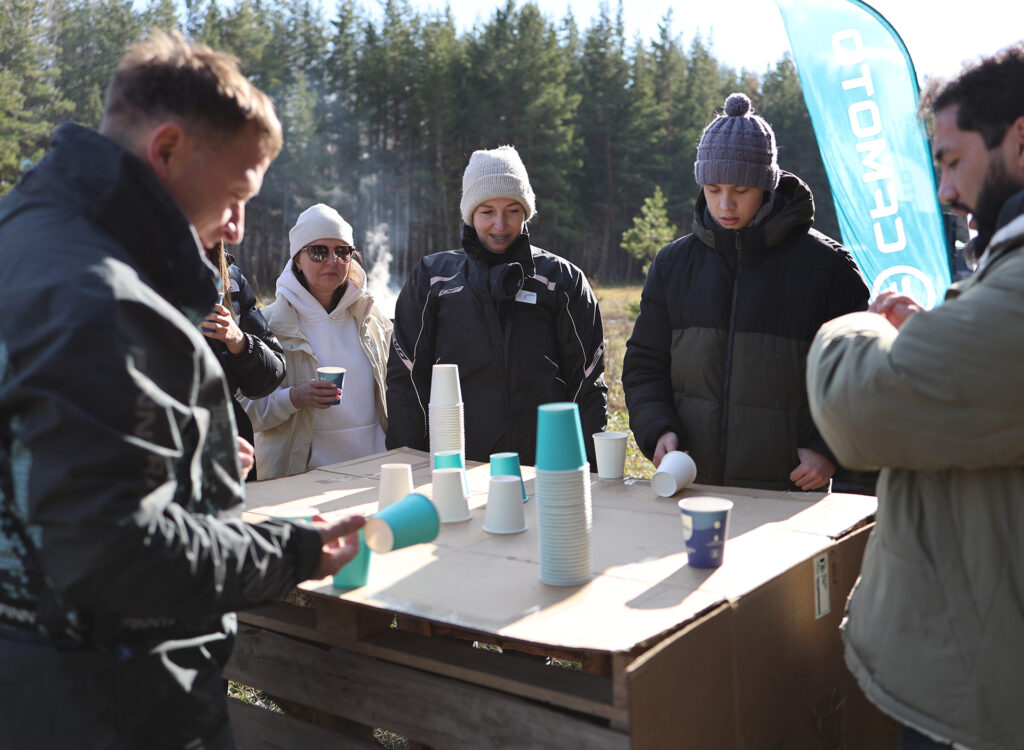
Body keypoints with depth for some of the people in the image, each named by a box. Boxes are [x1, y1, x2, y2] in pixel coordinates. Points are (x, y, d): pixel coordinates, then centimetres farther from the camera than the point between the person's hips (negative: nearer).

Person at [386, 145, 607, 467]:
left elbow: (587, 380, 4)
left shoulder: (561, 278, 6)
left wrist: (587, 470, -3)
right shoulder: (431, 277, 8)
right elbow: (406, 372, 8)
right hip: (452, 464, 1)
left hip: (545, 463, 0)